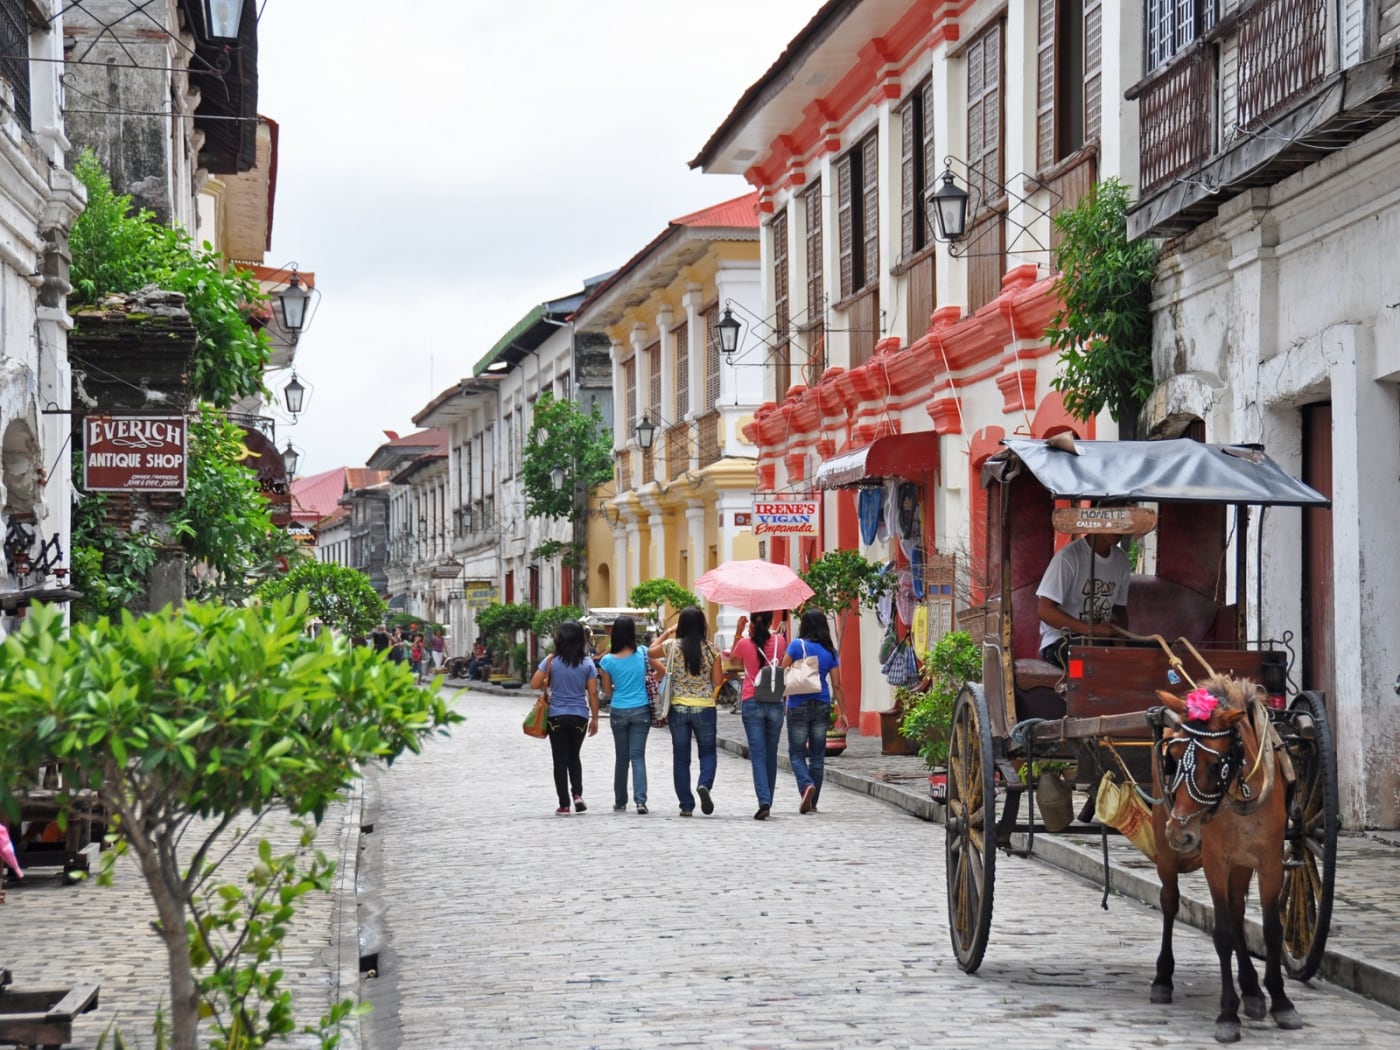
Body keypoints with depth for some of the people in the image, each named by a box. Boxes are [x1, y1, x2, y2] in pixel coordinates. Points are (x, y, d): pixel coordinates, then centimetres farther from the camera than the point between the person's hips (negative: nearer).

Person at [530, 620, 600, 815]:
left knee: (560, 760, 5)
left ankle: (564, 804, 4)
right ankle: (577, 794, 3)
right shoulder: (587, 663, -4)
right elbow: (593, 693, -3)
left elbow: (534, 684, -8)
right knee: (574, 756, 20)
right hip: (579, 716, 1)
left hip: (557, 716, -1)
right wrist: (594, 719, 5)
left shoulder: (551, 661, -7)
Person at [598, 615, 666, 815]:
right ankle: (640, 800, -15)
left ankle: (620, 802, 19)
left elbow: (607, 692, 2)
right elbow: (662, 671, 8)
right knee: (638, 756, -1)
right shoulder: (643, 654, -5)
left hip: (619, 712, 0)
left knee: (621, 758, 12)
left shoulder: (608, 660, -6)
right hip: (640, 711, 0)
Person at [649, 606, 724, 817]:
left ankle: (686, 805, 9)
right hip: (704, 707, 0)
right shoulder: (710, 649, -4)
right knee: (708, 751, 14)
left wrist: (668, 631, 21)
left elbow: (651, 651, 15)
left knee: (681, 757, 9)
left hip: (678, 707, 0)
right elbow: (718, 680, -1)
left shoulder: (672, 647, -5)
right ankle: (705, 784, -15)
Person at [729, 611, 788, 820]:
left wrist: (738, 632, 13)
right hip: (775, 703, 2)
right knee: (771, 755, 13)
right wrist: (768, 629, 21)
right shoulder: (779, 641, -1)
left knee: (758, 755, -5)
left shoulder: (745, 644, -6)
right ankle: (767, 801, 20)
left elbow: (733, 659, 16)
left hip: (751, 703, -2)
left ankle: (764, 802, -20)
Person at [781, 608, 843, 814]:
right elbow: (836, 685, 3)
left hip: (798, 705, -3)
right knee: (817, 755, 10)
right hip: (822, 705, 3)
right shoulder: (830, 651, 4)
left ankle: (806, 785, -22)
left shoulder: (797, 645, -7)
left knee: (797, 753, 5)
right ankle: (812, 802, 12)